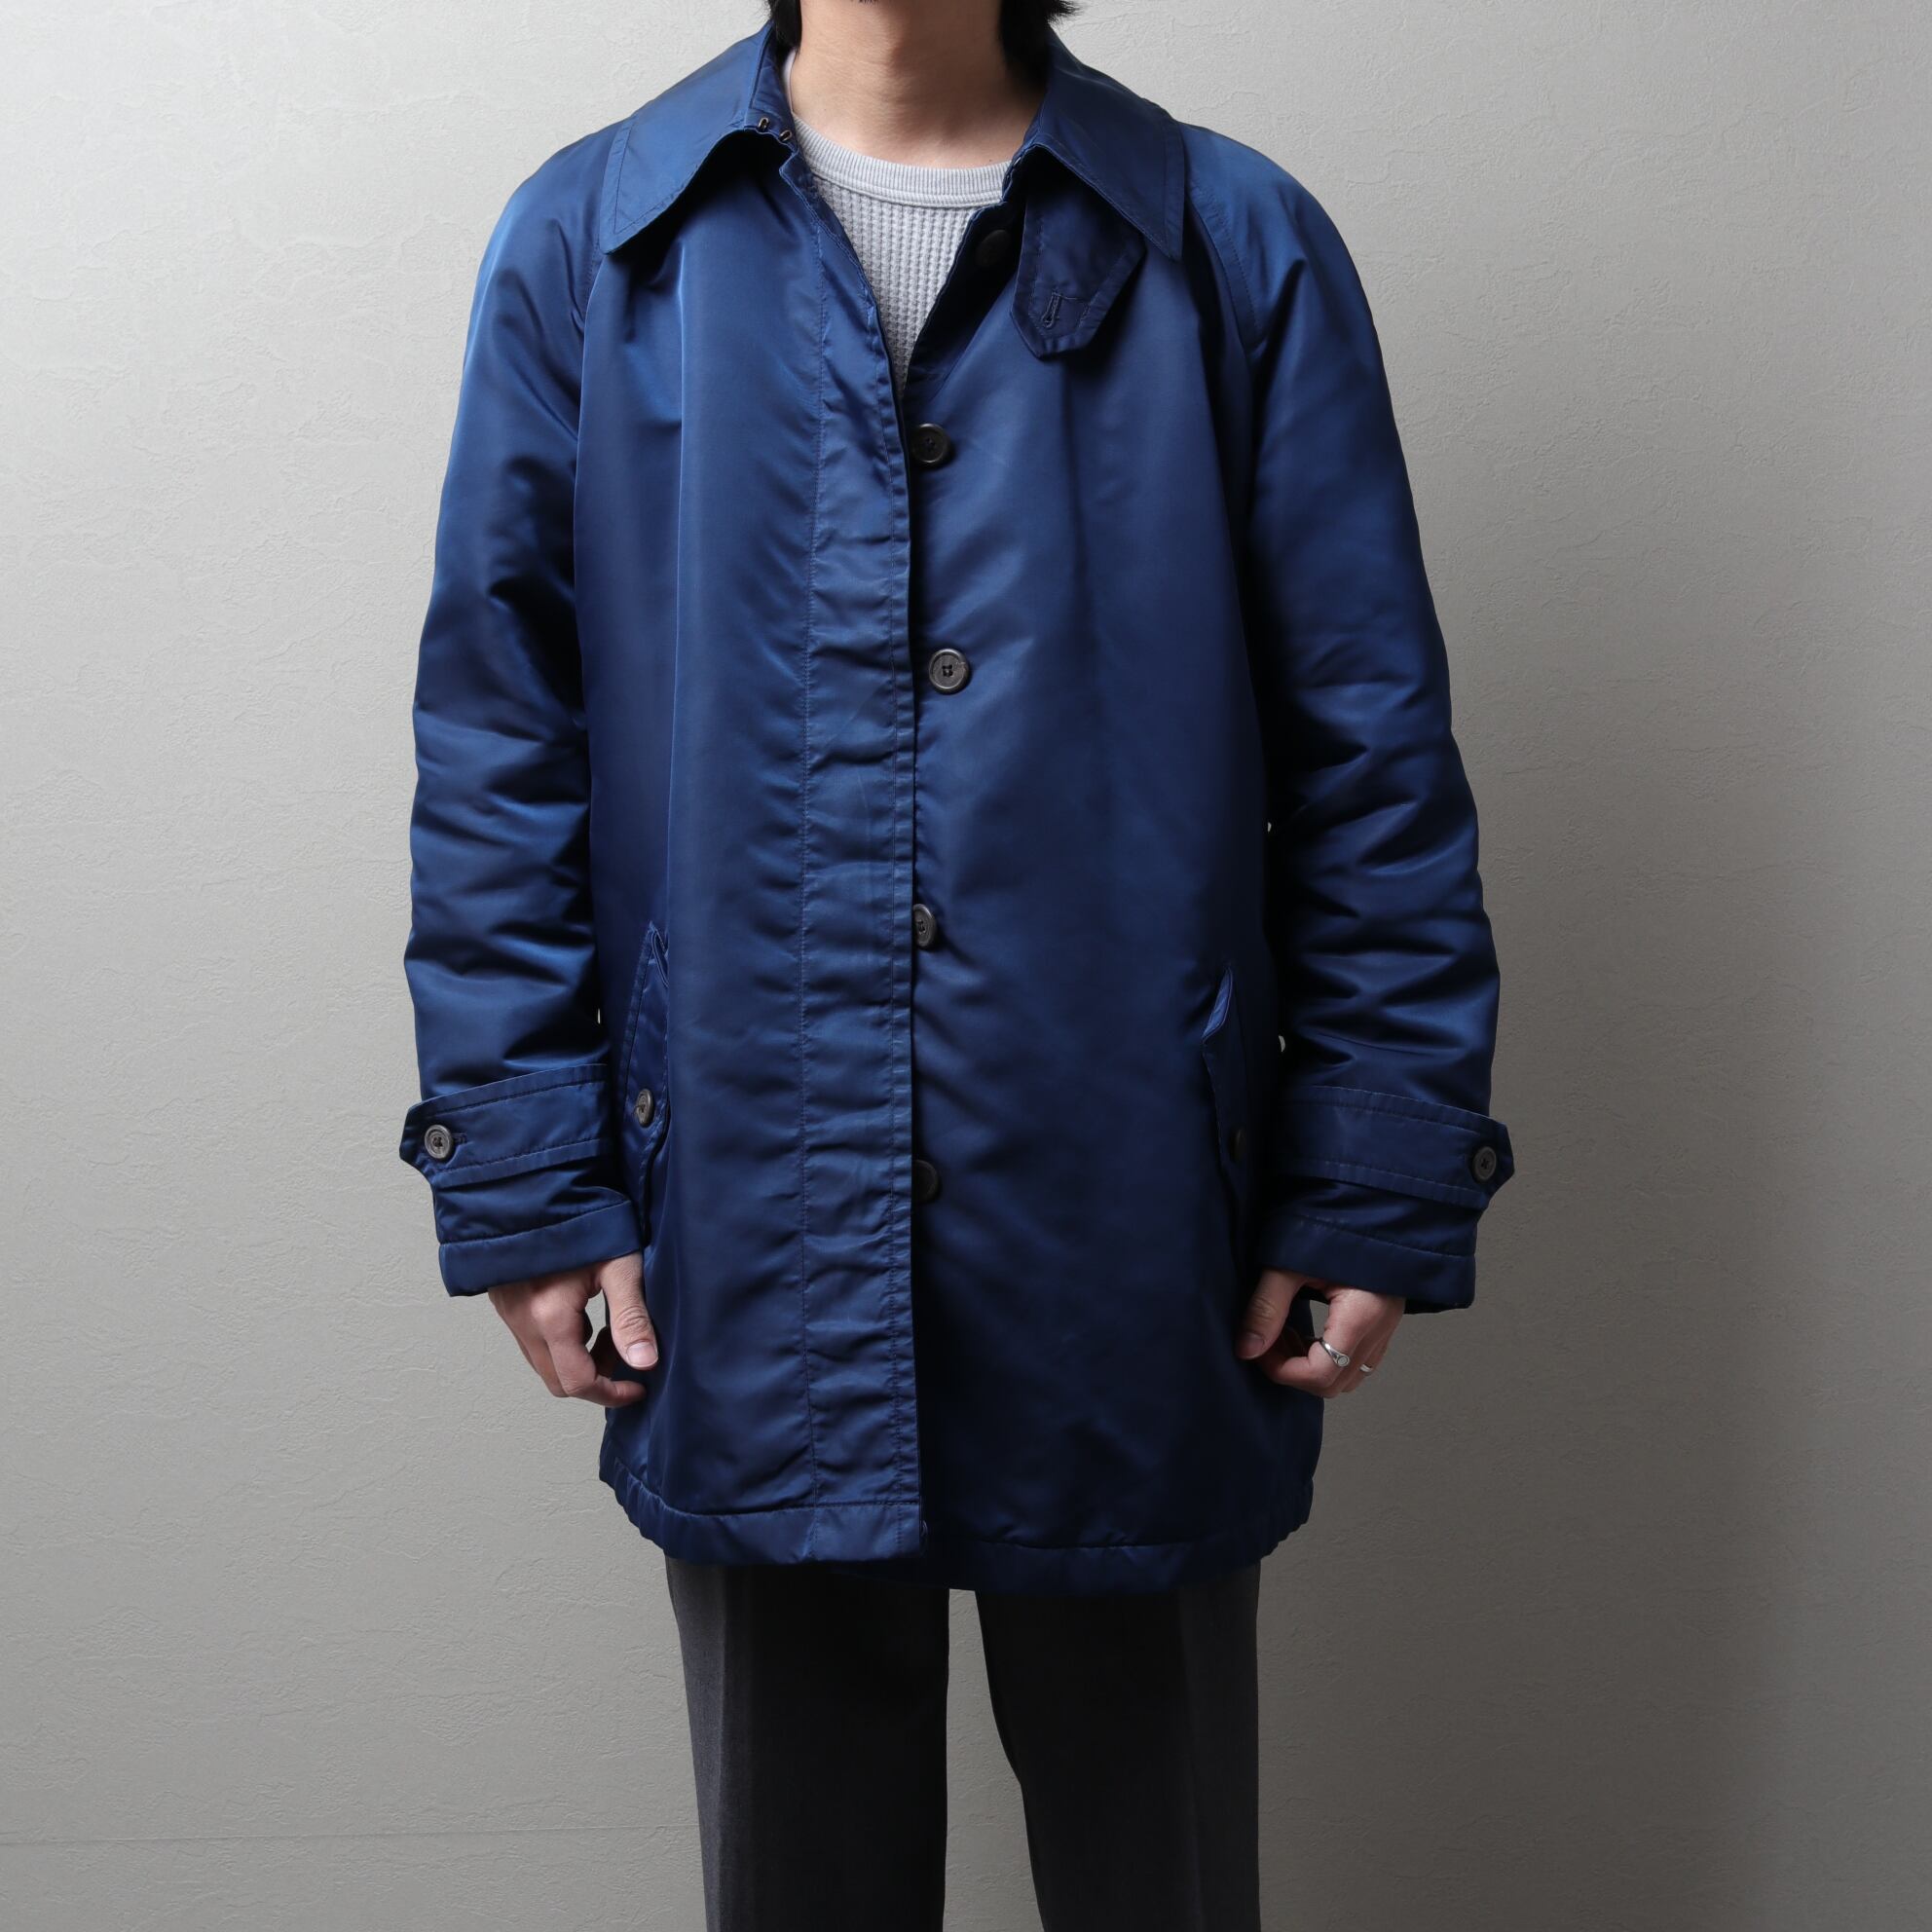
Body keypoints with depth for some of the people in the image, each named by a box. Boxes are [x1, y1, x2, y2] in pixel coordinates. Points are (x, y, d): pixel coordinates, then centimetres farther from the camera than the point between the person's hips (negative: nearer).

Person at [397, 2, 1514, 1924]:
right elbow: (496, 746, 2)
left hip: (1128, 1248, 0)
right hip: (748, 1243, 1)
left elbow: (1374, 756, 1)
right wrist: (524, 1184, -2)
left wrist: (1383, 1187, -3)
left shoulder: (1236, 248, 1)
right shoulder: (590, 243, 3)